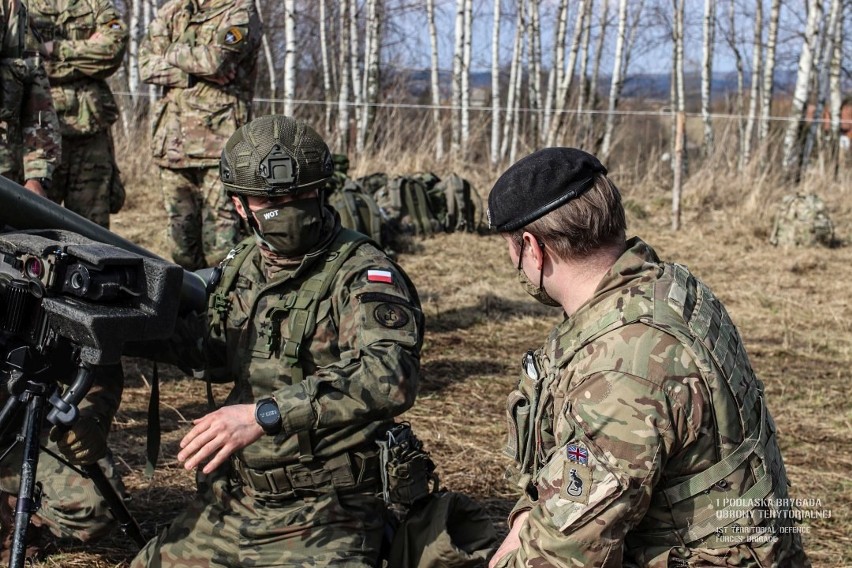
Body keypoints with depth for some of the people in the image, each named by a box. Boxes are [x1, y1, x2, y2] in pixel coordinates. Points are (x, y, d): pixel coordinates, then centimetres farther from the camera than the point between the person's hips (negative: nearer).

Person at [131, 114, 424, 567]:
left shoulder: (361, 274, -16)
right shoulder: (242, 267, 7)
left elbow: (390, 376, -33)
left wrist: (266, 413, -38)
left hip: (321, 524, -7)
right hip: (228, 505, 7)